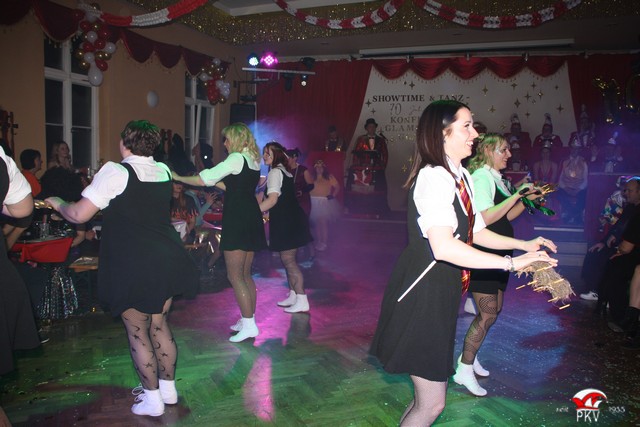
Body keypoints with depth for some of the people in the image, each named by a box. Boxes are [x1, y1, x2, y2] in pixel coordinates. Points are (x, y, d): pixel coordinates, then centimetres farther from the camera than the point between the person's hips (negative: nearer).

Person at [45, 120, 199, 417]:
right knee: (159, 324, 20)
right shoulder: (163, 171, 7)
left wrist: (58, 203, 10)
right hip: (167, 259, 6)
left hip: (132, 266, -6)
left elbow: (79, 215, -11)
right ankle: (168, 388, 32)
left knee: (137, 331, 9)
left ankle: (152, 399, 21)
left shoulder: (115, 172, -12)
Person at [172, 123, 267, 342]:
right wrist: (215, 182, 18)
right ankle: (248, 320, 21)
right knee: (245, 274, 15)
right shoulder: (253, 160, 15)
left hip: (237, 220, -9)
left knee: (235, 275, -4)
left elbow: (204, 179, -12)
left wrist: (178, 178, 1)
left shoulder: (236, 159, -12)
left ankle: (249, 324, -2)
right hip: (252, 218, 9)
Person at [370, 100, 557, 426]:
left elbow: (477, 232, 21)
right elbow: (443, 247, -33)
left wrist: (524, 244, 12)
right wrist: (511, 263, -28)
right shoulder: (434, 177, -20)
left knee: (428, 398, 20)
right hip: (423, 292, -10)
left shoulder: (462, 177, 10)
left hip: (443, 292, 10)